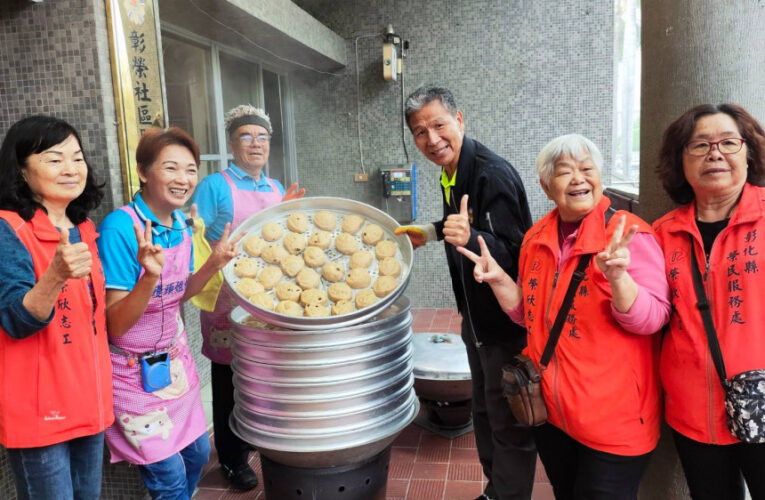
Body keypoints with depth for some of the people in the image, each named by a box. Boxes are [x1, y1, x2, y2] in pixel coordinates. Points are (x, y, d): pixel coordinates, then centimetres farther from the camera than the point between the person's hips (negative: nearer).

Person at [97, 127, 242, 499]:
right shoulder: (120, 227, -24)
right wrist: (150, 275, -39)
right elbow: (115, 324, -23)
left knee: (198, 452, 17)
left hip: (174, 358, 7)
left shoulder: (182, 225, -3)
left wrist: (214, 264, -9)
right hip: (133, 370, -7)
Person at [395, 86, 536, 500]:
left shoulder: (493, 174, -24)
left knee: (508, 424, 4)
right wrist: (434, 232, 18)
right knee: (484, 410, 24)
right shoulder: (451, 175, 4)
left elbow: (514, 254, -30)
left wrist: (471, 238, -46)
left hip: (506, 322, -10)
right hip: (476, 316, 10)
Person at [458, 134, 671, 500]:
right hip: (549, 409, 6)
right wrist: (498, 280, -6)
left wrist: (617, 277, -36)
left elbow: (652, 320, -18)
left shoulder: (629, 234, -14)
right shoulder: (536, 238, 3)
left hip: (612, 419, -5)